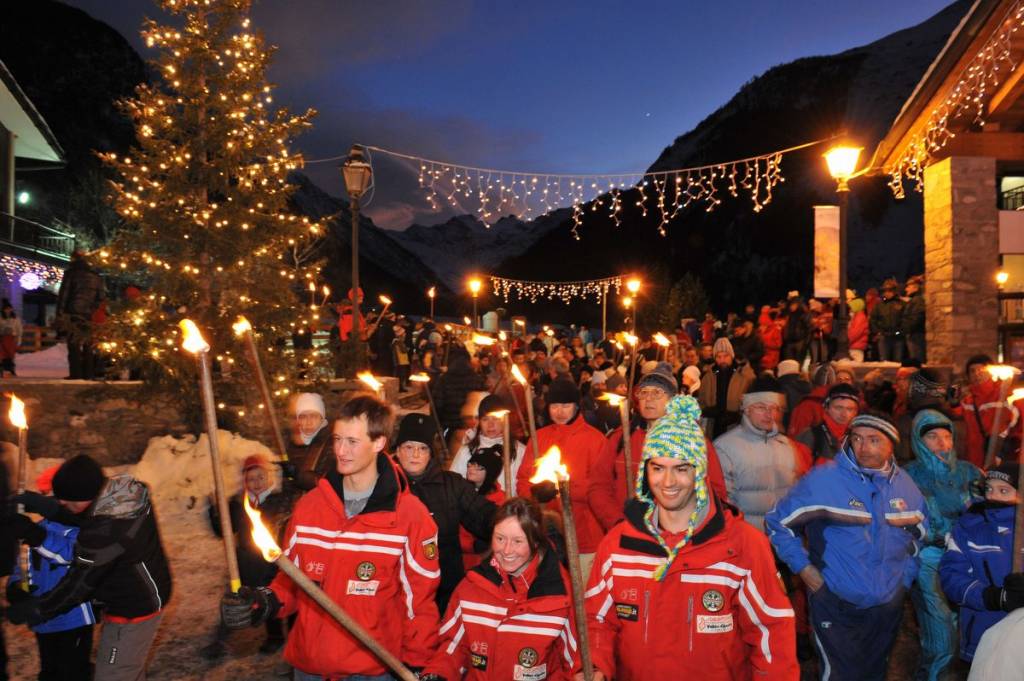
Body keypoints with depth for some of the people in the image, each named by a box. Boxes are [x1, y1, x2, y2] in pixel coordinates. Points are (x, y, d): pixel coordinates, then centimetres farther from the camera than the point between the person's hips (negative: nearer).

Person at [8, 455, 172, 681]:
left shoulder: (105, 531, -35)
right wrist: (35, 502, -2)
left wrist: (32, 610, -5)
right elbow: (84, 516, 8)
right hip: (145, 598, 9)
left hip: (132, 611, -9)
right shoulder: (124, 489, -11)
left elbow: (78, 584, -20)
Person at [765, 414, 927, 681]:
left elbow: (918, 536, 16)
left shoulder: (906, 486, -1)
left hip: (889, 606, 5)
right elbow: (777, 522, -9)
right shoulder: (822, 480, -18)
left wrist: (905, 578, 9)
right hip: (836, 606, -5)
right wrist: (804, 568, -12)